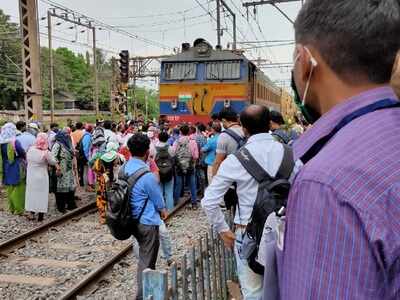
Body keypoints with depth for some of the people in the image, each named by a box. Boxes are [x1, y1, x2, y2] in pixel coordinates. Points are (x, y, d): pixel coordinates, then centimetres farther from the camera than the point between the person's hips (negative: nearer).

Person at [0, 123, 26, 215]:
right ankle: (18, 209, 9)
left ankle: (12, 208, 26)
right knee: (18, 188, 4)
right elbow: (23, 153, -11)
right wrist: (26, 159, 6)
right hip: (16, 169, -6)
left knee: (9, 189, 17)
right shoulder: (15, 142, -19)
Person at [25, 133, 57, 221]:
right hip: (41, 177, -4)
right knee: (41, 195, 8)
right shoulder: (46, 152, -20)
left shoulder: (30, 149, -8)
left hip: (30, 177, 4)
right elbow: (53, 162, -9)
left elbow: (27, 159, 5)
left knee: (32, 193, 17)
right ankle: (40, 216, 15)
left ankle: (32, 213, 27)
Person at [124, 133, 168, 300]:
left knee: (145, 257, 27)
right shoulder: (146, 175, -26)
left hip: (133, 220, 8)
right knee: (146, 261, 5)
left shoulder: (125, 168, -2)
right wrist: (163, 212, 10)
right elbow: (158, 200, -13)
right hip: (147, 222, -8)